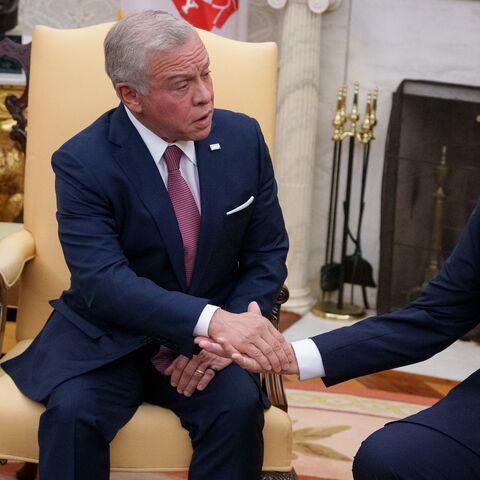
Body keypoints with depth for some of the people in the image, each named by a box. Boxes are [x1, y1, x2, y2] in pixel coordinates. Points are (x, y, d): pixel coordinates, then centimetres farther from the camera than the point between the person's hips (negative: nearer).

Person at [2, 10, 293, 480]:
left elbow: (267, 254, 3)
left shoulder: (243, 137, -4)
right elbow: (102, 282, -26)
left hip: (211, 339, 2)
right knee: (72, 411, -30)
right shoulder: (83, 161, -15)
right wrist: (212, 321, -41)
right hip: (107, 340, -2)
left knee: (239, 407, -27)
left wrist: (228, 335, -16)